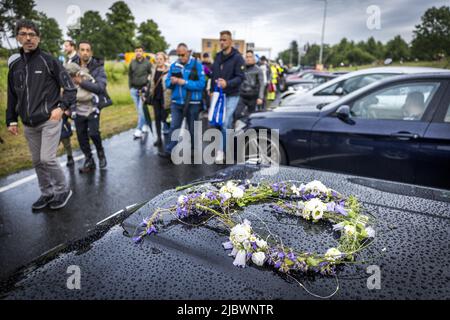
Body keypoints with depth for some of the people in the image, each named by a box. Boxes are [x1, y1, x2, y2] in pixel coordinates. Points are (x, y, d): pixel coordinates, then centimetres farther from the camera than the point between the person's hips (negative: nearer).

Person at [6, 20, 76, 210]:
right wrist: (11, 120, 14)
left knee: (47, 159, -11)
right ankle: (47, 193, 27)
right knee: (37, 161, 11)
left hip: (49, 120, -6)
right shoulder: (15, 66, 12)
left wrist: (61, 107, -20)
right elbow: (12, 96, 18)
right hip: (28, 124, 6)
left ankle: (63, 190, 10)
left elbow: (70, 88, -6)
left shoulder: (49, 61, -4)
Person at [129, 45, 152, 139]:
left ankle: (139, 130, -9)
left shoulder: (147, 63, -4)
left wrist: (147, 86, -6)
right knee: (139, 110, 10)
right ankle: (146, 124, 29)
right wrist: (130, 87, 9)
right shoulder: (132, 62, 7)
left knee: (141, 109, -11)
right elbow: (130, 75, 15)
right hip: (134, 89, 4)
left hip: (143, 89, -4)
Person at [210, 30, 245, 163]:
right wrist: (212, 89, 11)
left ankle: (221, 151, -4)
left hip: (231, 96, -6)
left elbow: (240, 77, -12)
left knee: (225, 124, -10)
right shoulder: (218, 57, 13)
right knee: (223, 123, 10)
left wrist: (227, 83, -27)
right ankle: (229, 149, 23)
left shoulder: (237, 57, -6)